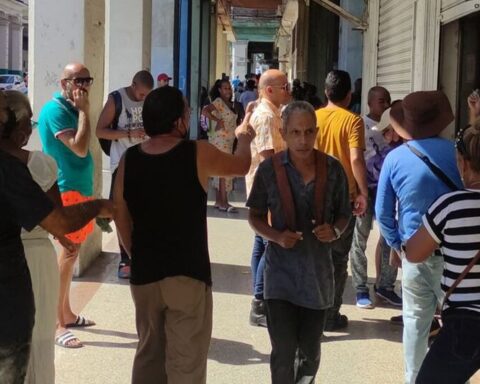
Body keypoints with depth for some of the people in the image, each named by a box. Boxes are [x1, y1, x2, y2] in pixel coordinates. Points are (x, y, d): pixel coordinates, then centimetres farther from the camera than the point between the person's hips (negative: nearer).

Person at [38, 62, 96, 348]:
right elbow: (80, 149, -24)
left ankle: (67, 314, 26)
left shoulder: (71, 108, 13)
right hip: (67, 190, -10)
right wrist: (84, 111, -19)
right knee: (68, 254, -9)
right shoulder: (55, 110, -15)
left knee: (72, 253, 15)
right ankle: (57, 324, -4)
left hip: (79, 188, 10)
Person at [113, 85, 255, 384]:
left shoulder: (129, 159, 0)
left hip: (144, 275, 5)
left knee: (148, 355, 18)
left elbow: (121, 218, 6)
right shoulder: (198, 153, -11)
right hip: (187, 274, -4)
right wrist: (244, 138, 29)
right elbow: (241, 166, 8)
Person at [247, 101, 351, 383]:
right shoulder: (270, 169, -9)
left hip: (318, 273, 2)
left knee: (310, 352, 16)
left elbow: (344, 214, 7)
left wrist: (335, 231, -14)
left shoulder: (333, 169, -5)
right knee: (284, 352, -6)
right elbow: (255, 216, 2)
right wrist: (276, 236, -17)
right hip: (281, 272, -2)